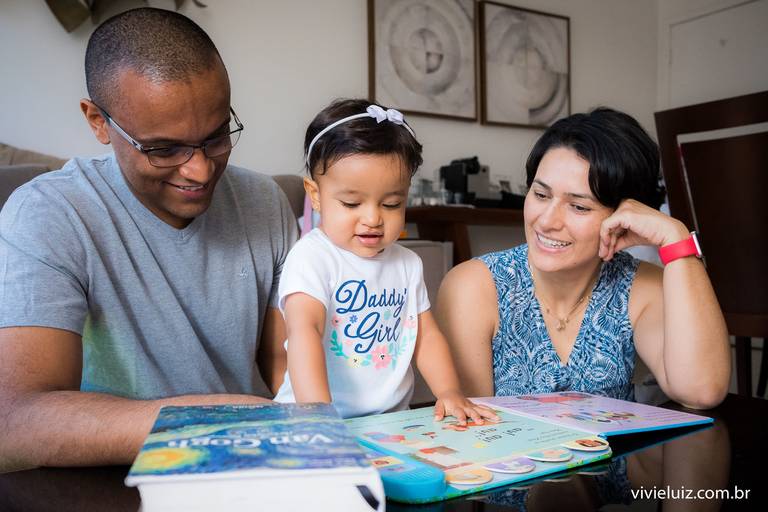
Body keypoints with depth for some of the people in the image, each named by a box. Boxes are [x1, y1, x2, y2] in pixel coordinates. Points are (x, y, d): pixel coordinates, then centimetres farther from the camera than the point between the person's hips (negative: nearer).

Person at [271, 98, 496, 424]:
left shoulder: (407, 263, 9)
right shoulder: (312, 258, -10)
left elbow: (426, 335, 13)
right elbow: (304, 330, -24)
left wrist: (450, 392, -3)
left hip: (392, 419, 4)